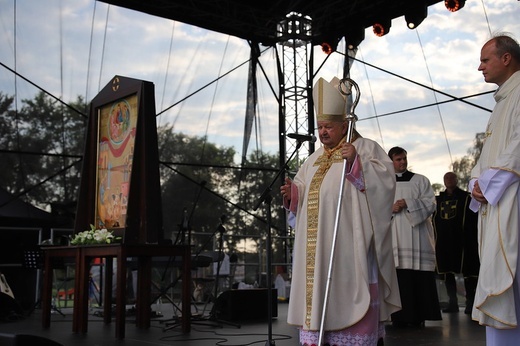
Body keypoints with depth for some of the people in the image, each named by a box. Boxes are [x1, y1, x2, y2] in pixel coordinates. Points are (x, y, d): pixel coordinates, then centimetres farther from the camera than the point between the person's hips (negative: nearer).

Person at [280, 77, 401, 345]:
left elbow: (385, 179, -12)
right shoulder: (315, 159, 20)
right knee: (317, 297, 5)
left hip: (349, 245, -6)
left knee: (349, 299, -7)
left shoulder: (364, 148, 1)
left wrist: (355, 162, -25)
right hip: (317, 247, 7)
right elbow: (305, 191, 23)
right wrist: (292, 192, 1)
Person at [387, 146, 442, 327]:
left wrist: (408, 203, -11)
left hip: (417, 234, -1)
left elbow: (430, 204, 2)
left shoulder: (420, 180, 12)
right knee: (398, 276, -5)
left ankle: (418, 317, 1)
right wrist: (390, 209, -9)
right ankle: (400, 317, -1)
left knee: (419, 277, -4)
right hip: (394, 237, 1)